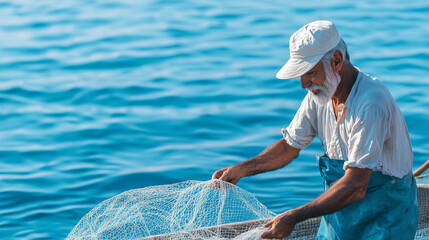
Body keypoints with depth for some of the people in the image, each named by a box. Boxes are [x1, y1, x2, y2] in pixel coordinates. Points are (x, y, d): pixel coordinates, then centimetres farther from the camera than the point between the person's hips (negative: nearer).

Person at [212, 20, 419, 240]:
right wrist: (241, 169, -6)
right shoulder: (320, 92, -4)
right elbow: (289, 146, 9)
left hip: (385, 220, -6)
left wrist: (293, 217, -33)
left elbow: (355, 187, -32)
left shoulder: (371, 102, -29)